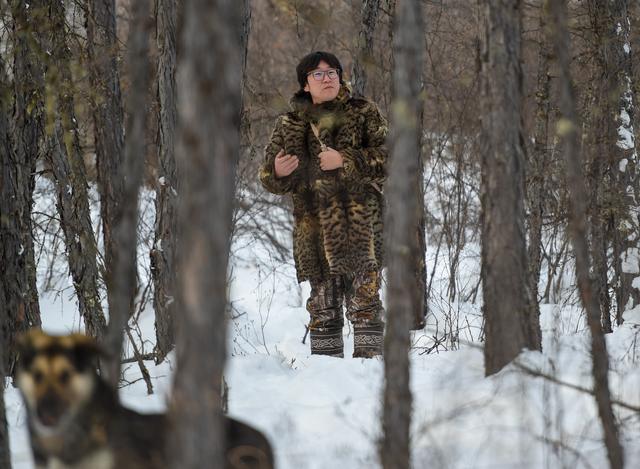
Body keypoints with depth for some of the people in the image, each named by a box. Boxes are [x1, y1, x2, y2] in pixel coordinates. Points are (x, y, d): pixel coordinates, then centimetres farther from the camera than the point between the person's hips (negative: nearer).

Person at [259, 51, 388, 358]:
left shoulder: (364, 114, 8)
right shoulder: (289, 125, 14)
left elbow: (388, 157, -3)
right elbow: (270, 179, 16)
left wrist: (345, 161, -14)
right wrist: (278, 173, -8)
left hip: (359, 222, -3)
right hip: (314, 226, 3)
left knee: (364, 297, -12)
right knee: (323, 304, 6)